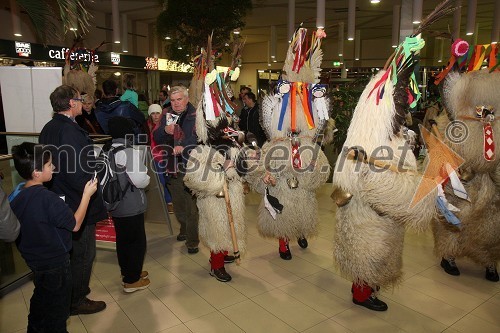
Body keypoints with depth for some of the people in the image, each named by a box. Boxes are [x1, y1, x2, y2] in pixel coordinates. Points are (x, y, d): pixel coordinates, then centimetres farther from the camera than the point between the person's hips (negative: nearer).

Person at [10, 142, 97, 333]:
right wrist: (87, 195, -18)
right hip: (54, 264, -8)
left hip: (33, 259, 8)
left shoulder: (17, 194, -6)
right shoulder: (47, 198, -30)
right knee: (57, 308, 13)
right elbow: (75, 225, -22)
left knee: (41, 299, 30)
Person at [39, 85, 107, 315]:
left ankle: (71, 294, 41)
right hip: (77, 204, -10)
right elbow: (78, 172, -28)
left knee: (70, 251, 24)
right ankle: (77, 301, 22)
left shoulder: (48, 128, 6)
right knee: (83, 253, 6)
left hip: (59, 199, 10)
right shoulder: (70, 130, -24)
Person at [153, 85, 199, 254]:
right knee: (177, 205, 18)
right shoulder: (167, 114, 8)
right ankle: (184, 230, 41)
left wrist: (184, 146, -33)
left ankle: (192, 241, 11)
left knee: (191, 205, -1)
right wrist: (165, 130, -13)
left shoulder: (195, 115, -8)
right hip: (172, 166, 5)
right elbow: (156, 138, 7)